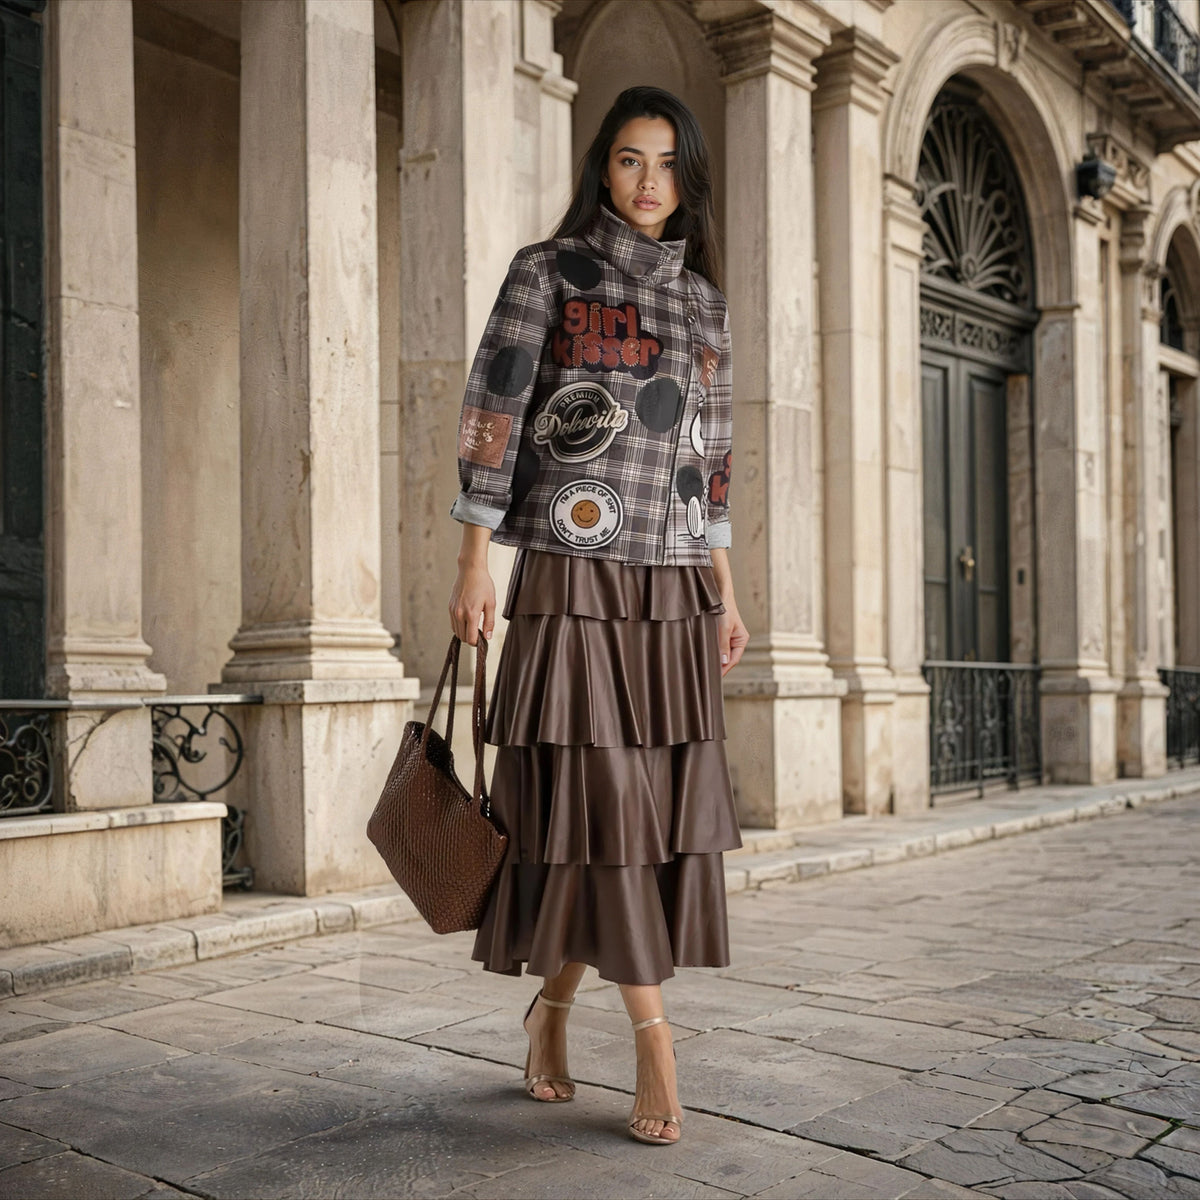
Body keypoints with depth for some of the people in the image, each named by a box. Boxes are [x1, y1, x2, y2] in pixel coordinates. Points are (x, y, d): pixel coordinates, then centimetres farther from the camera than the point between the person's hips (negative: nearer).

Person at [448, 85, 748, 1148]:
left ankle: (554, 1006, 20)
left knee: (665, 803, 3)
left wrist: (726, 594, 14)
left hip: (674, 592, 5)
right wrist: (475, 563, -9)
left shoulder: (703, 300, 16)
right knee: (600, 796, -6)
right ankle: (652, 1032, 4)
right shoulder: (548, 273, 3)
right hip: (574, 579, -5)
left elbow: (711, 458, 18)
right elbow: (492, 415, -3)